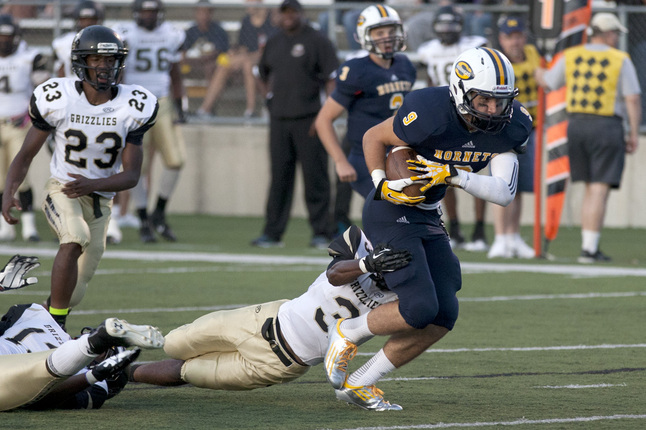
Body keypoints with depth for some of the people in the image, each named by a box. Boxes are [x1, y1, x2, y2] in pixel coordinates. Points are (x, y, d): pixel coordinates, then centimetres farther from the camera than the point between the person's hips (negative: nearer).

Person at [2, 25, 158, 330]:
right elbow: (26, 155, -4)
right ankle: (55, 324, -27)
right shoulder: (58, 99, -13)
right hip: (62, 189, -3)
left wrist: (92, 185, -29)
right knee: (76, 239, -35)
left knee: (74, 292, 5)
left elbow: (131, 176, -10)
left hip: (99, 198, 3)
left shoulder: (134, 107, -10)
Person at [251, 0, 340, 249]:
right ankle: (272, 233, 9)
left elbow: (332, 79, -6)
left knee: (315, 176, -4)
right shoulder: (273, 43, 16)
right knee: (279, 176, 5)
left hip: (309, 118, -5)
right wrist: (270, 98, 12)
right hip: (279, 120, 5)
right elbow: (263, 74, 29)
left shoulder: (317, 42, -2)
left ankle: (321, 233, 1)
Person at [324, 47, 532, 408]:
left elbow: (504, 193, -17)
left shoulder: (510, 127, -11)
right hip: (393, 213, -7)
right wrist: (382, 184, -23)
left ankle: (359, 382, 11)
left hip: (428, 218, 7)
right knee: (420, 308, -20)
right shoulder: (431, 115, -28)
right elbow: (374, 137, -10)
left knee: (443, 316, -1)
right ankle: (347, 332, 8)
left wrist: (453, 175, -28)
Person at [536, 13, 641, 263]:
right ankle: (590, 249, -9)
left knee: (591, 188, 16)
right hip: (607, 128, -5)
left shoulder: (571, 57, 5)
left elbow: (548, 82, 17)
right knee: (600, 190, -5)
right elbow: (633, 99, -8)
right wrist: (634, 133, -1)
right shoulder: (620, 61, -5)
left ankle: (588, 245, 13)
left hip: (576, 124, 5)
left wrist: (535, 69, 39)